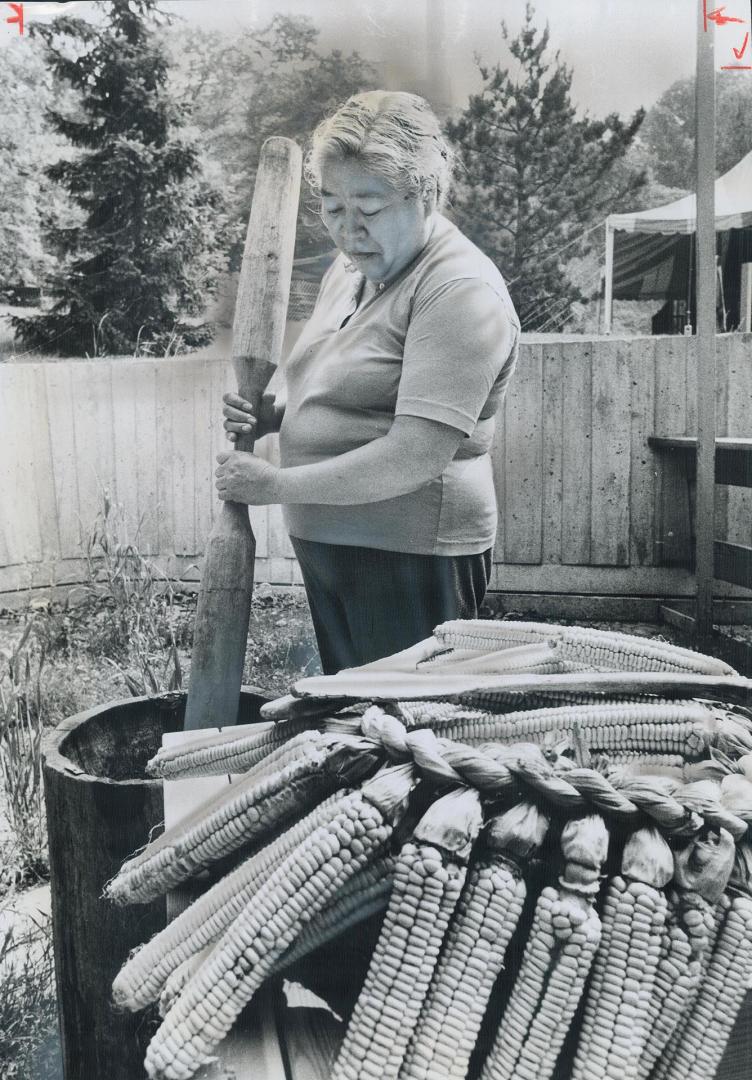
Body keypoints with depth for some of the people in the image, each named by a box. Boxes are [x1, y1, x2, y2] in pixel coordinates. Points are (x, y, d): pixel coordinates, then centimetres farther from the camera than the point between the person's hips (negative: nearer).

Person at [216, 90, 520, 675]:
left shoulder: (461, 292, -18)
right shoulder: (351, 267, 10)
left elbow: (416, 455, -26)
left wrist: (277, 484, -21)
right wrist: (272, 417, 2)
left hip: (409, 560, -8)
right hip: (328, 546, 8)